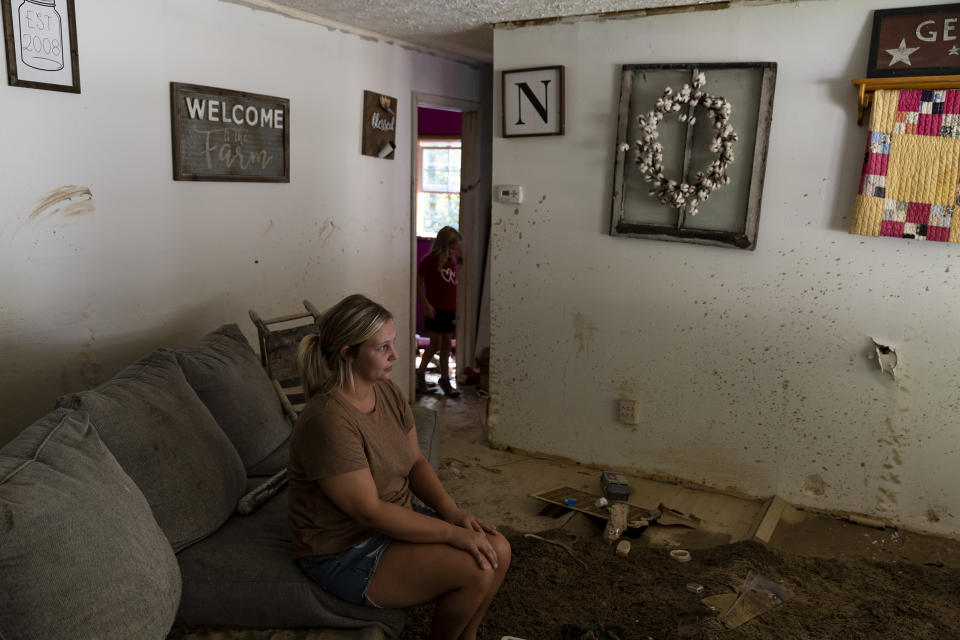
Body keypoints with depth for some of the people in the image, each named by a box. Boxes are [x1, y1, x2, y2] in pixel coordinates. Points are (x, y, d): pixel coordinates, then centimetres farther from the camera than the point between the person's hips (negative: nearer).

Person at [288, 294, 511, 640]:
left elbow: (416, 462, 4)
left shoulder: (387, 391, -2)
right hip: (346, 554, -8)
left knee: (498, 550, -4)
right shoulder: (328, 421, -29)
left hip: (392, 520, 8)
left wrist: (452, 512, -12)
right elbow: (369, 510, -27)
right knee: (475, 571, -19)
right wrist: (452, 533, -24)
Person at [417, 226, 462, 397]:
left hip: (450, 310, 6)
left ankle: (445, 379, 17)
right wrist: (426, 304, -15)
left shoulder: (452, 262, 12)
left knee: (446, 345, 9)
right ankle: (420, 373, 16)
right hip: (434, 310, -6)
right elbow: (418, 283, -10)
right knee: (435, 344, -4)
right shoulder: (429, 260, -8)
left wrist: (456, 308, 11)